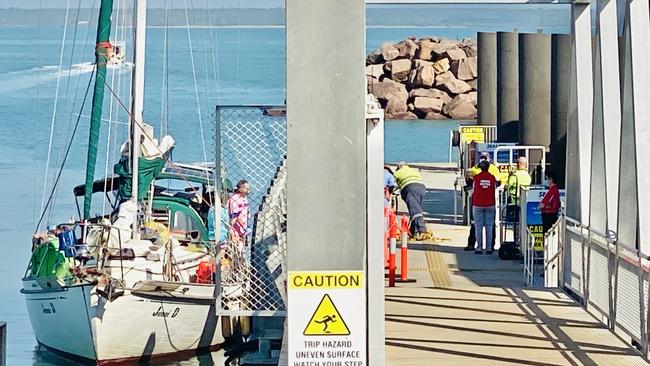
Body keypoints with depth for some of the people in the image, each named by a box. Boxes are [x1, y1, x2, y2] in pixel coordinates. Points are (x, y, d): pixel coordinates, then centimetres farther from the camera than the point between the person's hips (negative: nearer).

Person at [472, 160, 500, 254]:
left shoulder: (476, 177, -5)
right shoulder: (492, 177, -1)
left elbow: (473, 189, 6)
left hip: (478, 205, -1)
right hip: (490, 205, 1)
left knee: (478, 226, 3)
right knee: (489, 227, 6)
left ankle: (479, 248, -2)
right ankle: (489, 248, 4)